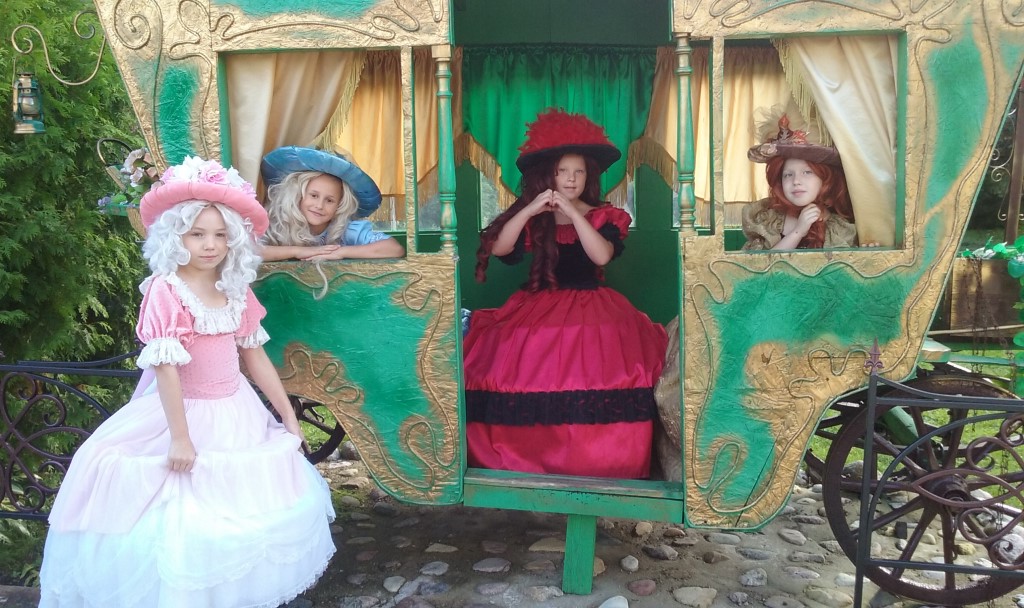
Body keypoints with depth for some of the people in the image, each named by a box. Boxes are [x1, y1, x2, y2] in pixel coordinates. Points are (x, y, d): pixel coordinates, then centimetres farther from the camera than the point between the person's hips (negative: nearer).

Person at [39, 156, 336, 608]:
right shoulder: (165, 290, -17)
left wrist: (287, 414, 7)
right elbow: (165, 366, -20)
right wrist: (179, 436, -21)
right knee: (185, 521, 1)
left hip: (238, 415, 6)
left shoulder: (237, 290, 0)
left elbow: (254, 354, 6)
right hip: (185, 414, -6)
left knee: (242, 506, 16)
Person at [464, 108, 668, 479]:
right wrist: (530, 210, -14)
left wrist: (572, 213, -15)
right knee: (516, 369, -21)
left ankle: (594, 463, -13)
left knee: (597, 374, -27)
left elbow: (602, 256, -12)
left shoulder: (604, 217, 7)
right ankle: (521, 460, -6)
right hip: (538, 308, 2)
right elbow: (498, 249, -4)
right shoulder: (532, 218, 11)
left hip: (592, 309, -2)